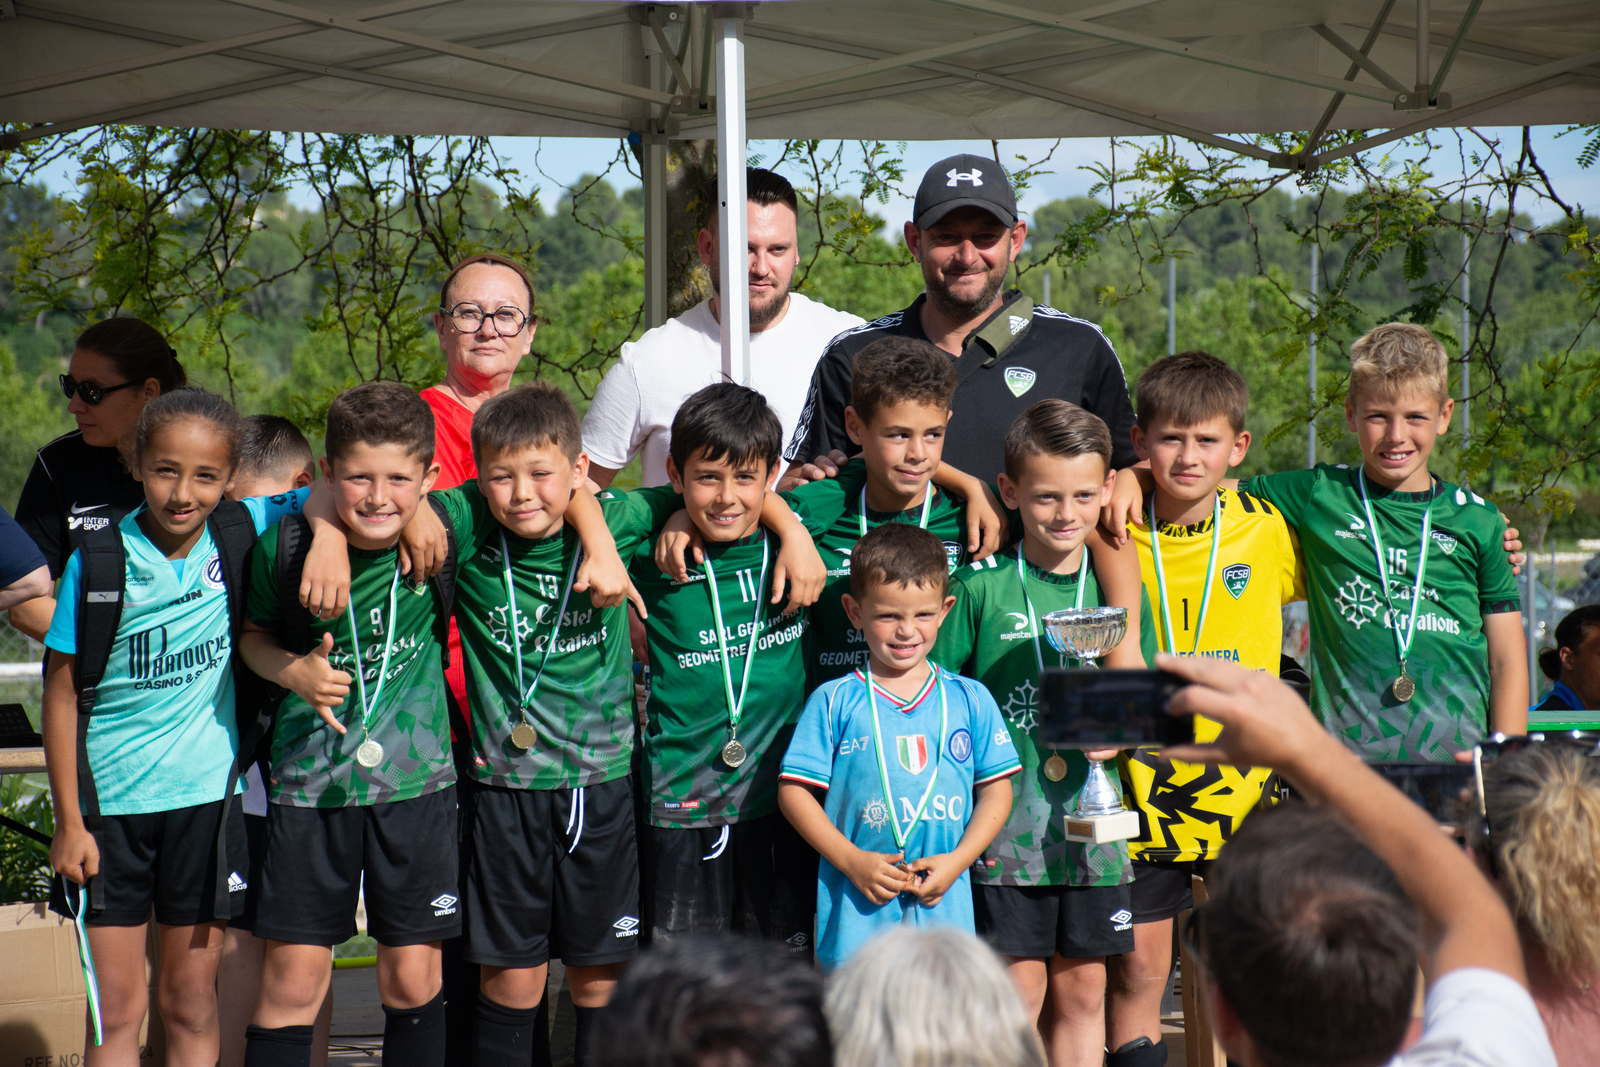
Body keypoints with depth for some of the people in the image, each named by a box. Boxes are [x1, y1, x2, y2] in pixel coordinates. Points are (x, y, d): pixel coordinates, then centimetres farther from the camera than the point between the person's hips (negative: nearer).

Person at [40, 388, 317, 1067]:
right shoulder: (99, 560, -8)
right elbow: (61, 694, -3)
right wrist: (68, 821, -5)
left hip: (205, 795, 1)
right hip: (110, 802, -1)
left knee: (192, 1006, 9)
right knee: (116, 1009, 3)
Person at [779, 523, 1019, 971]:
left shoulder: (971, 700, 7)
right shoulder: (834, 702, 1)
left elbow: (996, 791, 8)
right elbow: (794, 791, -1)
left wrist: (957, 861, -5)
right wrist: (852, 861, -10)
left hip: (944, 909, 2)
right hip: (857, 912, -2)